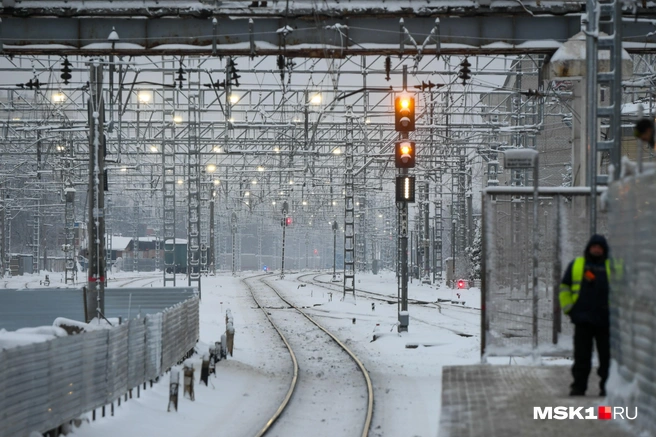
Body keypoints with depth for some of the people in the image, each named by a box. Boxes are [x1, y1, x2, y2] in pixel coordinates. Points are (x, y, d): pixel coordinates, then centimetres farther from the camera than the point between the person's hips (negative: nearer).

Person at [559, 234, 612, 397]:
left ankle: (607, 386, 9)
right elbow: (564, 287, 14)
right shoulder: (576, 265, 10)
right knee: (581, 356, 2)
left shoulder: (612, 267, 9)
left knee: (606, 356, 3)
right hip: (582, 320, 0)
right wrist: (568, 308, 4)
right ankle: (579, 386, 5)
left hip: (605, 321, 0)